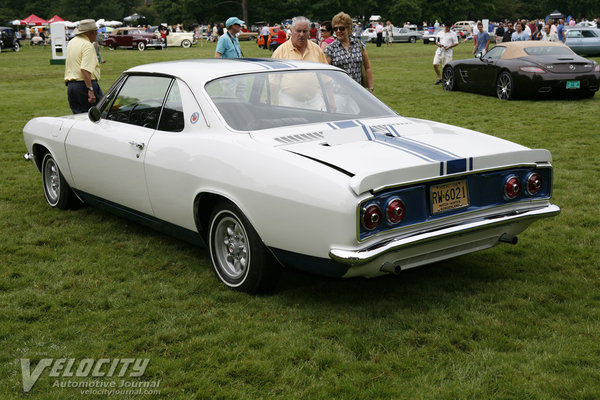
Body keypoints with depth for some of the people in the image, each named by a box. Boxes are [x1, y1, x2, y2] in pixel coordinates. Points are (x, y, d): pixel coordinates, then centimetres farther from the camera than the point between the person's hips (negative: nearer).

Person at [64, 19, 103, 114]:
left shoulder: (71, 43, 16)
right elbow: (85, 70, -23)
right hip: (83, 85, -9)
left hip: (70, 85, 9)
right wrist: (90, 90, -25)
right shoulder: (88, 45, -13)